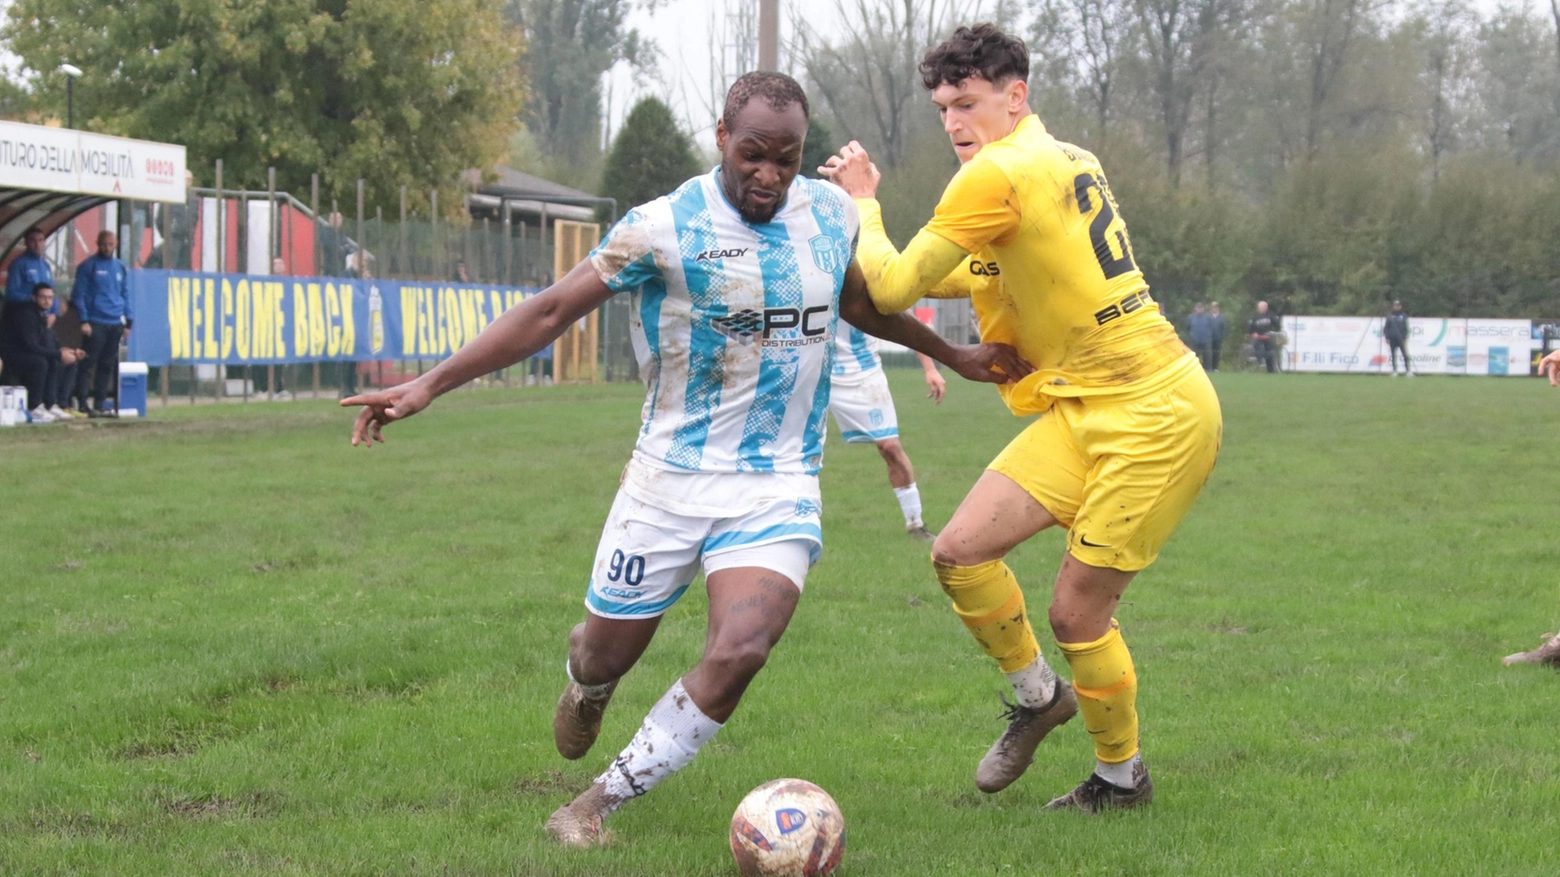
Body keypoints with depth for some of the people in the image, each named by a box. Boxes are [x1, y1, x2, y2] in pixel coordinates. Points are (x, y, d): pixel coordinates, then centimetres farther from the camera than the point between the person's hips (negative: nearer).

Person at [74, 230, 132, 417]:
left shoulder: (121, 267, 15)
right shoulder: (88, 266, -1)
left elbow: (126, 295, 18)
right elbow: (78, 295, -4)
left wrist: (129, 320, 9)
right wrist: (84, 321, -12)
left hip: (116, 324, 5)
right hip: (95, 323, -5)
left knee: (107, 366, 8)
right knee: (89, 363, -9)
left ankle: (100, 405, 13)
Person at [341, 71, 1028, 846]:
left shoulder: (832, 215, 2)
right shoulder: (664, 227, -12)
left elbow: (858, 302, 24)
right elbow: (550, 311, -10)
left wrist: (952, 356, 33)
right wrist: (431, 384, -16)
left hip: (779, 487, 2)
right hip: (671, 482, -2)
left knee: (739, 650, -22)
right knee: (607, 653, 10)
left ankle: (598, 805, -5)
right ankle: (586, 685, 53)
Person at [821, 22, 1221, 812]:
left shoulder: (996, 176, -17)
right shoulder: (1069, 161, 11)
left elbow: (893, 289, -10)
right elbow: (993, 277, 24)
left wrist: (864, 203, 7)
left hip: (1155, 418, -9)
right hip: (1087, 407, 9)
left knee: (1075, 614, -2)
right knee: (959, 552, 0)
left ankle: (1122, 776, 19)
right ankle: (1036, 694, 22)